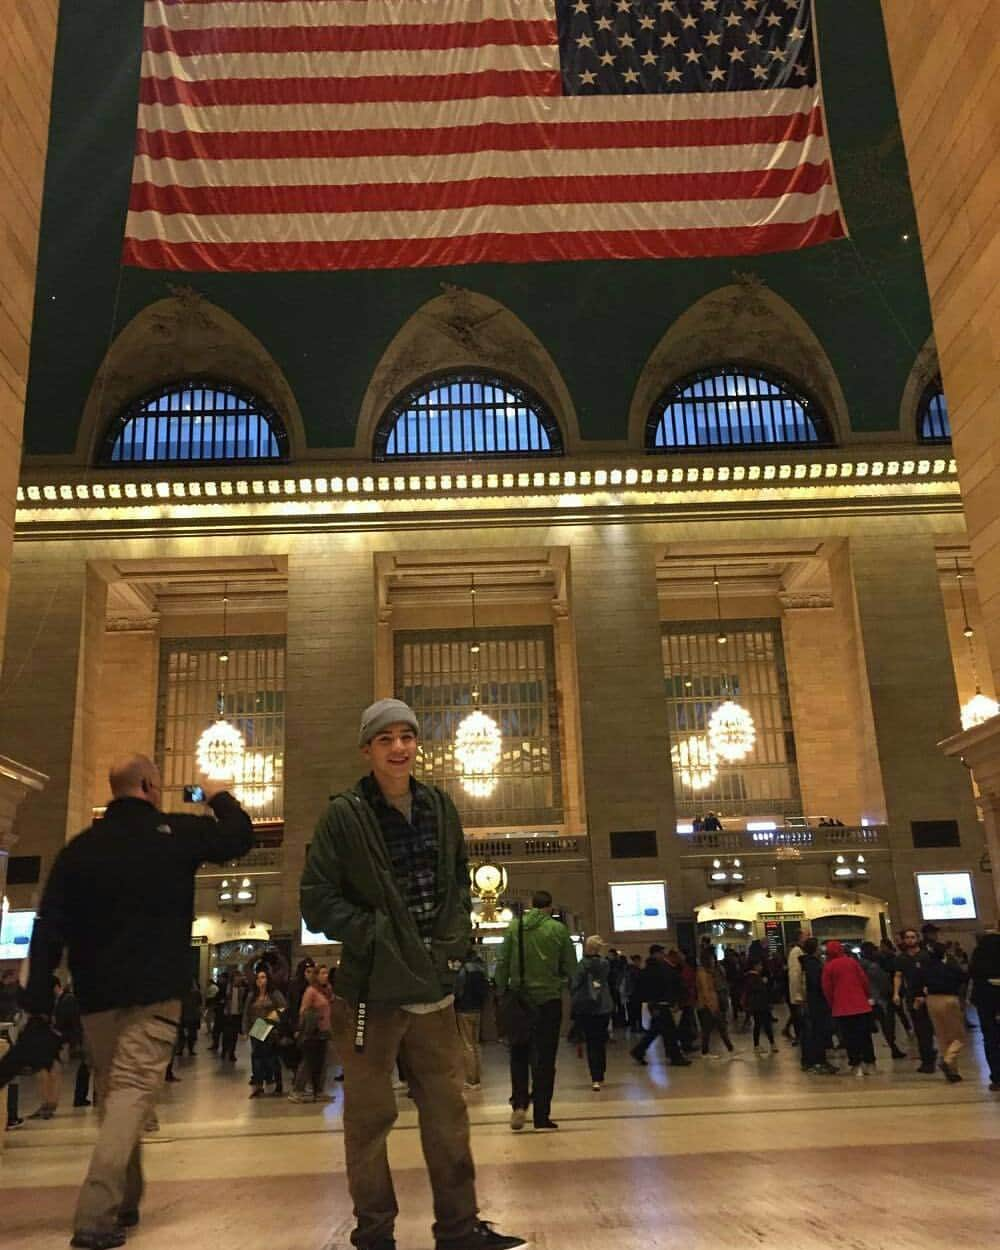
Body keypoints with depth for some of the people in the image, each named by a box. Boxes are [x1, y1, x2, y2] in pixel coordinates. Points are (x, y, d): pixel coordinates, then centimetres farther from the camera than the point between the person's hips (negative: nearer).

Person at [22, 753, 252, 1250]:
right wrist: (220, 797, 24)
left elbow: (49, 930, 1)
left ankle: (122, 1204, 27)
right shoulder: (178, 832, -4)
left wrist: (39, 999, 3)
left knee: (112, 1093, 18)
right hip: (154, 991, -4)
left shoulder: (78, 847, 5)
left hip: (97, 993, 4)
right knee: (132, 1093, -5)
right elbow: (239, 837, 8)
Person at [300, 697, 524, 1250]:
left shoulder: (439, 807, 5)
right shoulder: (344, 816, -10)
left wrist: (457, 933, 3)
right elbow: (318, 901, -9)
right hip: (372, 987, -4)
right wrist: (376, 934, -15)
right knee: (370, 1115, 6)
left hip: (434, 983, 5)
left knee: (448, 1109, 13)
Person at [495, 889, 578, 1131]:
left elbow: (502, 964, -2)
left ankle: (519, 1104, 2)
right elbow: (570, 967, 0)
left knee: (519, 1055, 17)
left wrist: (501, 994, 4)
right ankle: (541, 1117, 7)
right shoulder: (558, 928, -4)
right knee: (545, 1059, 6)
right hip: (549, 999, -1)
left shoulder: (514, 926, -1)